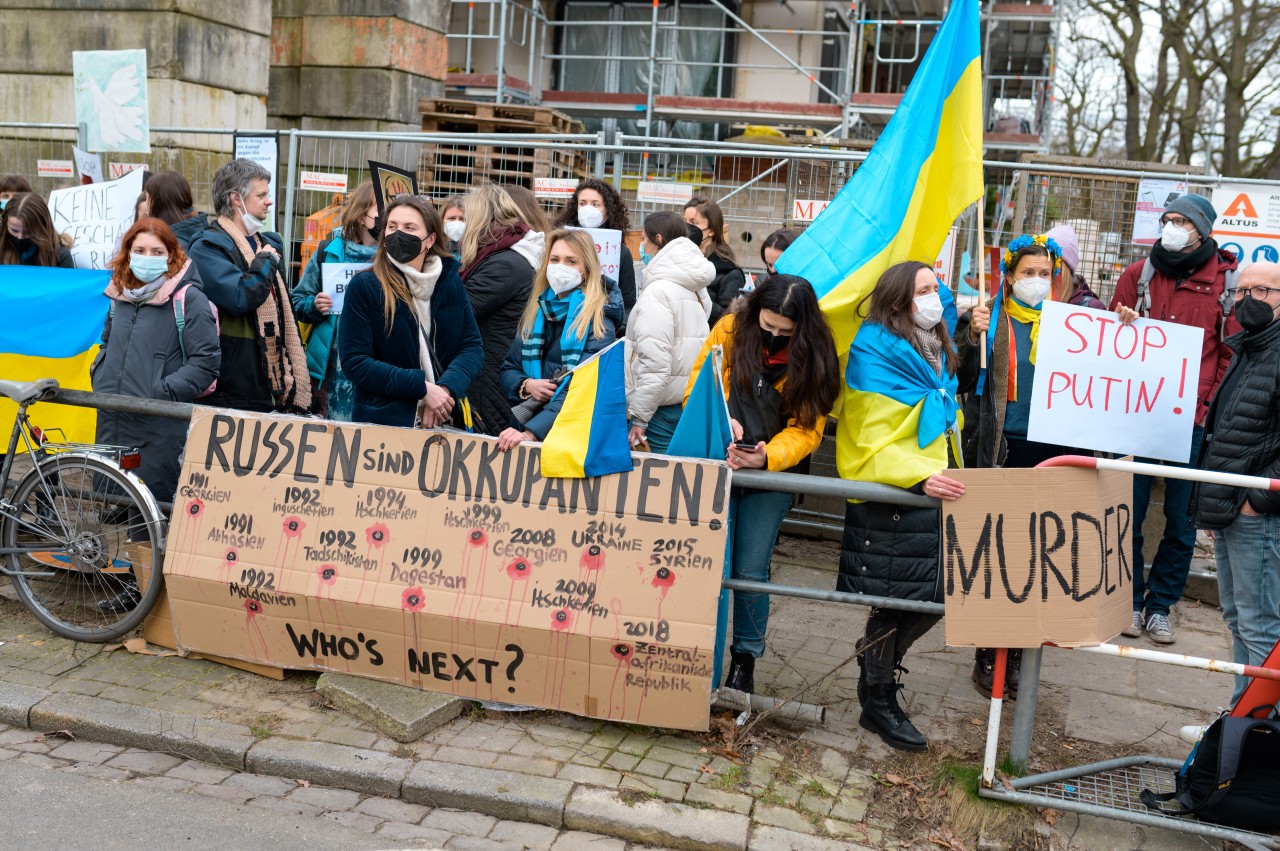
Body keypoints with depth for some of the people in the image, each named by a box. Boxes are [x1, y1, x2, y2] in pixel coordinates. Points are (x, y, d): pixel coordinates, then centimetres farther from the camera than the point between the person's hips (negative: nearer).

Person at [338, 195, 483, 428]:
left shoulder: (450, 283, 3)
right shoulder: (364, 287, -7)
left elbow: (473, 346, 1)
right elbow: (354, 363, -11)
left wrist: (446, 388, -18)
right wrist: (421, 387, -20)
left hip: (446, 421, 3)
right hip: (381, 420, -3)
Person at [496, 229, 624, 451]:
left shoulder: (598, 319, -9)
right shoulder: (536, 310, 7)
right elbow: (509, 368, 13)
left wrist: (530, 432, -29)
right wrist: (527, 386, -10)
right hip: (521, 423, 5)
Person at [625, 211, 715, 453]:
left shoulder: (658, 291, -13)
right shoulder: (696, 288, 12)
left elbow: (655, 365, -19)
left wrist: (639, 417, -15)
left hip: (664, 409, -8)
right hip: (692, 403, 8)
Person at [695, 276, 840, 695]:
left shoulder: (815, 357, -5)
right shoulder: (730, 330, -4)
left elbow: (807, 428, -8)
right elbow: (696, 390, 1)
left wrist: (768, 456, -25)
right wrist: (721, 420, -19)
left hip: (773, 473, 0)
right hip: (719, 464, 0)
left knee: (750, 573, 3)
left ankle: (746, 657, 24)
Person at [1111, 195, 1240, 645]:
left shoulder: (1226, 282, 2)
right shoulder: (1138, 274, 6)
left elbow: (1232, 354, 4)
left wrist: (1208, 406, -7)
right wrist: (1123, 325, -8)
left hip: (1192, 420, -1)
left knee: (1181, 519, 7)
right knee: (1129, 510, 5)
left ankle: (1160, 606, 20)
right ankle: (1130, 599, 19)